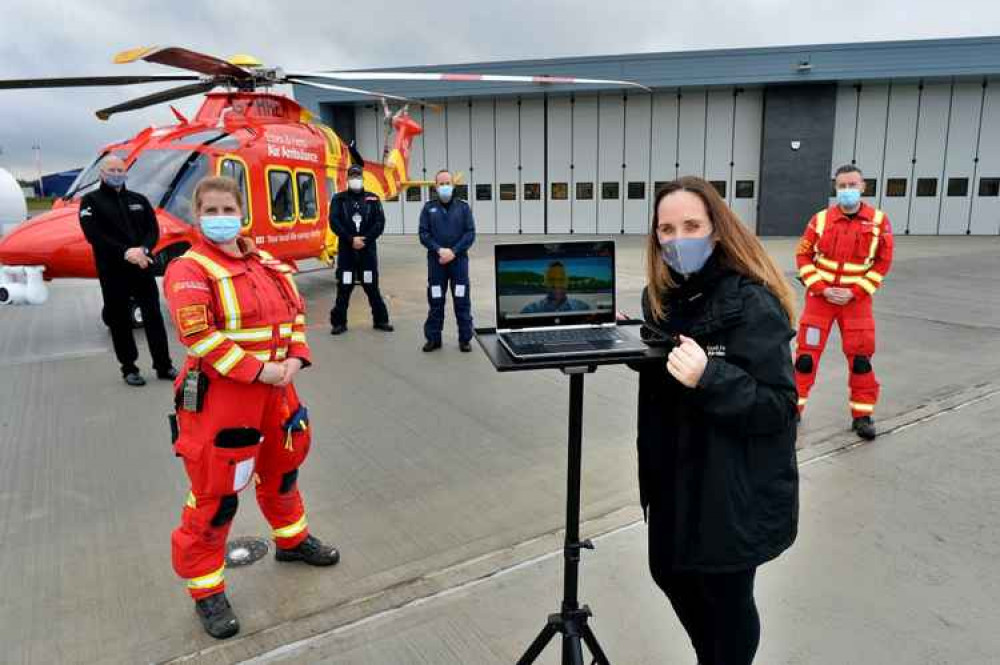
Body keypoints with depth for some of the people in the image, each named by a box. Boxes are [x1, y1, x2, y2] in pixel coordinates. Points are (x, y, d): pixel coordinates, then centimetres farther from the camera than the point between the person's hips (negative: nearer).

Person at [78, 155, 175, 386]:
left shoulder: (139, 200, 13)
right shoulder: (91, 201, 2)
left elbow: (153, 229, 5)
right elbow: (94, 235, -10)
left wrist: (143, 249, -16)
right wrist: (125, 252, -22)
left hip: (143, 267, 3)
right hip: (113, 271, -3)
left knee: (153, 316, 5)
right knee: (120, 320, 5)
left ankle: (163, 365, 13)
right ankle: (129, 368, 15)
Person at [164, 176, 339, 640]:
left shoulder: (268, 265, 9)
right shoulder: (189, 270, -13)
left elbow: (294, 311, 12)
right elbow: (199, 337, -22)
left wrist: (294, 358, -6)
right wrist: (259, 371, -24)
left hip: (275, 389, 8)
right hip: (218, 396, -7)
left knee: (282, 466, 24)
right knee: (216, 493, 0)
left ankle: (292, 540, 48)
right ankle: (206, 590, 19)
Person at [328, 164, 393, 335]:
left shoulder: (372, 199, 7)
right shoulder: (339, 199, 5)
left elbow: (380, 222, -2)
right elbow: (334, 222, -5)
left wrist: (365, 239, -13)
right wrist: (351, 239, -16)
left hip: (368, 249, 1)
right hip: (346, 249, 0)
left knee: (372, 286, 6)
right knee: (344, 287, 1)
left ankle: (381, 320, 16)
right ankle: (339, 322, 9)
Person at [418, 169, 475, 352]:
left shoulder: (463, 207, 5)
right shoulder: (429, 207, 7)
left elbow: (470, 234, -2)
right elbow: (423, 234, 1)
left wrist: (453, 251, -13)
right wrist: (439, 250, -14)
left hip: (458, 260, -1)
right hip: (436, 261, 1)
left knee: (462, 301, 2)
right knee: (435, 302, 6)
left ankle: (465, 339, 10)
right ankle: (433, 338, 15)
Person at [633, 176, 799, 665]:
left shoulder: (751, 302, -20)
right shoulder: (661, 294, 2)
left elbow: (778, 405, -23)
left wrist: (709, 377, -38)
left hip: (736, 488, -7)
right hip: (674, 474, 8)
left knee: (725, 599, 11)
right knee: (670, 574, 23)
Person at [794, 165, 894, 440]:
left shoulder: (879, 221, -3)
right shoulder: (820, 219, -2)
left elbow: (883, 262, -1)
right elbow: (803, 256, 1)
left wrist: (855, 292, -11)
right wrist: (821, 289, -10)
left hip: (857, 299, 0)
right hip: (820, 296, 0)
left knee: (860, 355, 4)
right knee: (807, 352, 1)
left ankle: (862, 415, 18)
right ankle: (793, 407, 13)